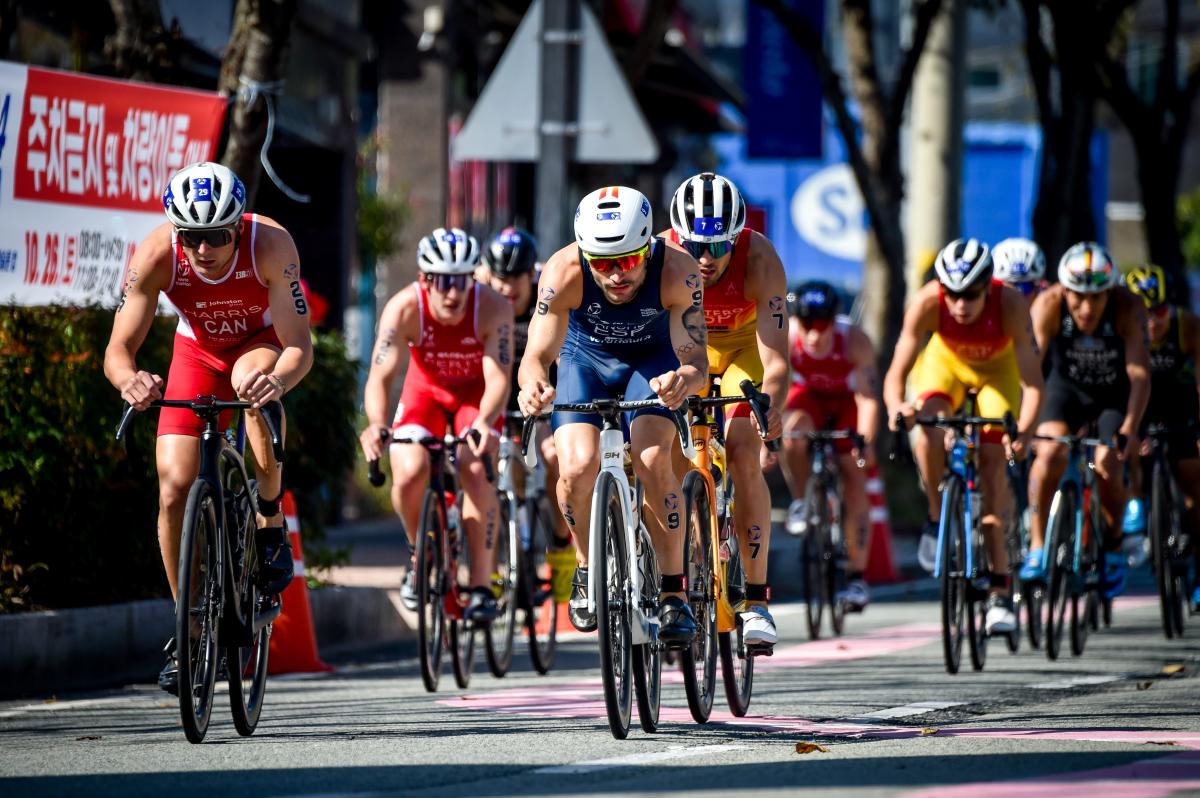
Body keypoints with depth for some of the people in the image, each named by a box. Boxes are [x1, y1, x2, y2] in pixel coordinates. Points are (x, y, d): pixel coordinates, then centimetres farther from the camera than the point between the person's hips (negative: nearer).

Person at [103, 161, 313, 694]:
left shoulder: (270, 245, -34)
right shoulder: (156, 255, -30)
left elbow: (299, 346, -35)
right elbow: (119, 349, -29)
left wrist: (277, 380, -58)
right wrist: (131, 381, -53)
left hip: (262, 343, -2)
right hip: (197, 351, 2)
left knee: (255, 382, -39)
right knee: (175, 490, -14)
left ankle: (271, 526, -18)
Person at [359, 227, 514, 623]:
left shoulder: (493, 308, -30)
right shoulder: (404, 309, -29)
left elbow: (498, 378, -35)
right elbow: (381, 375, -33)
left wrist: (483, 424, -54)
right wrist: (377, 424, -53)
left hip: (476, 394, -1)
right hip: (426, 389, 1)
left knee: (476, 471, -25)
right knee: (409, 474, -22)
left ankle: (482, 586, -16)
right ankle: (419, 550, 9)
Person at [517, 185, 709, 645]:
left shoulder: (676, 272, -35)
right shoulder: (564, 273, -34)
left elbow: (695, 360, -36)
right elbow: (538, 354, -37)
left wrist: (685, 378, -60)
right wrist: (534, 383, -60)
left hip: (653, 357, -1)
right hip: (586, 357, 1)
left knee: (653, 459, -25)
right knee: (577, 466, -21)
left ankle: (674, 593, -11)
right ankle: (588, 569, 8)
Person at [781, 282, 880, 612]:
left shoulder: (854, 340, -32)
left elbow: (868, 397, -35)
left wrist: (866, 441, -48)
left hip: (847, 402, -1)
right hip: (808, 397, 1)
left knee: (854, 477, -11)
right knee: (793, 434, -33)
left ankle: (857, 576, -6)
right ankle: (801, 502, -6)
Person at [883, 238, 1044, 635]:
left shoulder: (1011, 305, -37)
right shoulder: (928, 303, -35)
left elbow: (1032, 381, -39)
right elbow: (896, 372, -35)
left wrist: (1024, 430, -56)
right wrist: (896, 406, -57)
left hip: (997, 369, -1)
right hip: (947, 361, 1)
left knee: (993, 462, -13)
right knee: (928, 427, -31)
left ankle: (999, 590, -8)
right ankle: (936, 517, -7)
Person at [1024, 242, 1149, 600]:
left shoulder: (1128, 309, -30)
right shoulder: (1048, 304, -28)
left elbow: (1139, 373, -35)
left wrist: (1130, 428, -48)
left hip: (1115, 393, 0)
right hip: (1067, 386, 0)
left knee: (1108, 465, -17)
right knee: (1050, 453, -25)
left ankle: (1112, 547, 10)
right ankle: (1037, 545, -11)